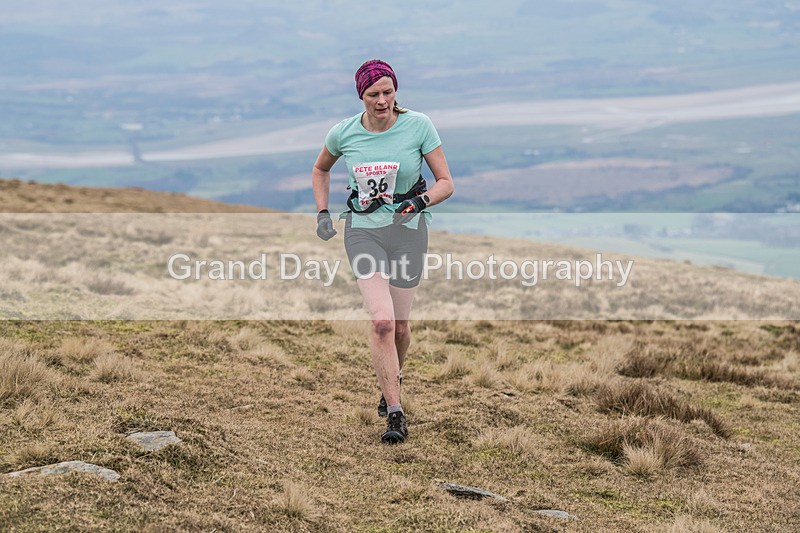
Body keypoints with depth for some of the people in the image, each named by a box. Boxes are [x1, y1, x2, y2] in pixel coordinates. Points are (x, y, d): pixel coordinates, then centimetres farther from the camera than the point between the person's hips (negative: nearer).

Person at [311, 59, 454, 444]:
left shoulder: (418, 126, -9)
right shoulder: (344, 133, -4)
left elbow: (446, 182, -5)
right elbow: (320, 170, 18)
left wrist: (419, 202, -23)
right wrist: (322, 213, 8)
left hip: (407, 230, 0)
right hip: (363, 231, 0)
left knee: (399, 326, 7)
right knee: (382, 321, -16)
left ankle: (392, 379, 42)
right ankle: (395, 415, -12)